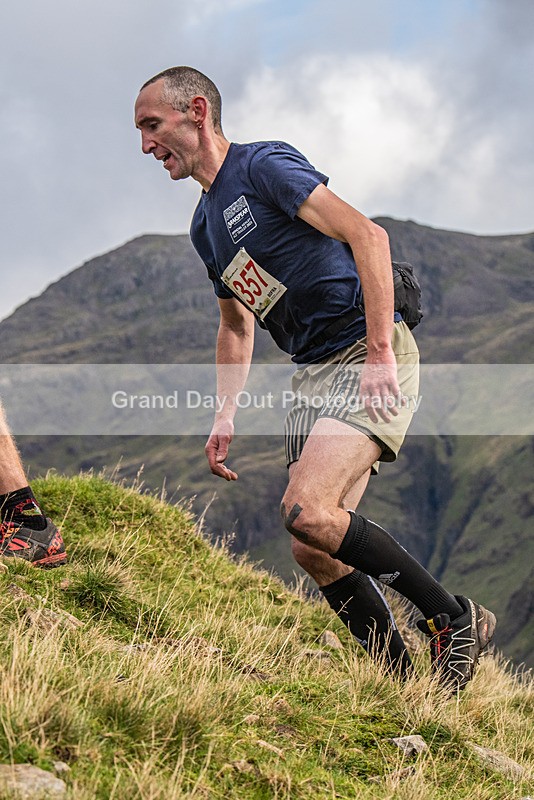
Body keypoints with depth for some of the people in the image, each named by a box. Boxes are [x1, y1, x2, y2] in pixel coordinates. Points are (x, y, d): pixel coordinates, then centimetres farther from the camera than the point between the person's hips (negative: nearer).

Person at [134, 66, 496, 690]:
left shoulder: (263, 165, -9)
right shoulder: (205, 224, 18)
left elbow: (367, 236, -19)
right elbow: (236, 323, 30)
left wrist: (380, 351, -25)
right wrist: (225, 414, 17)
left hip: (371, 359, -9)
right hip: (312, 375, 9)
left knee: (306, 510, -24)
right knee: (312, 549, -1)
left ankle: (454, 618, -10)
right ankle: (402, 680, 9)